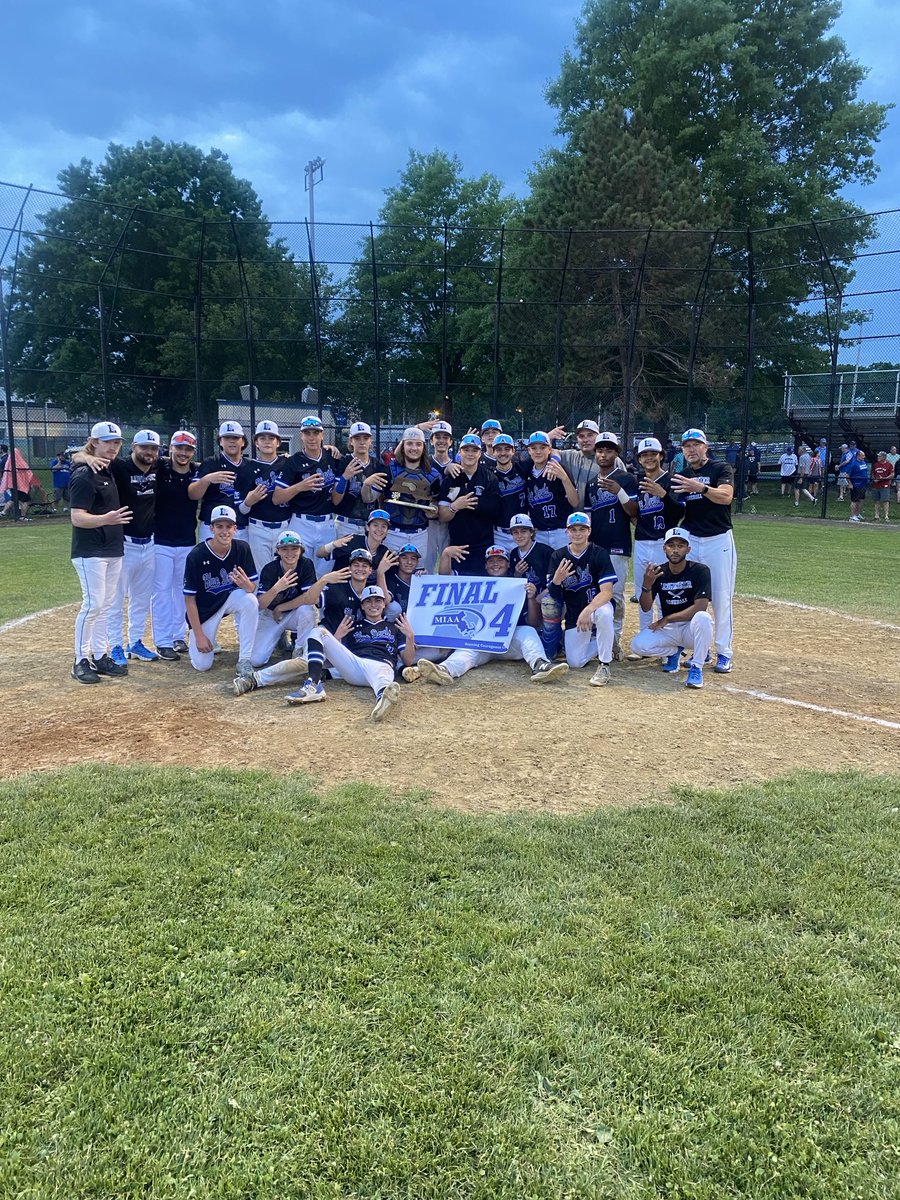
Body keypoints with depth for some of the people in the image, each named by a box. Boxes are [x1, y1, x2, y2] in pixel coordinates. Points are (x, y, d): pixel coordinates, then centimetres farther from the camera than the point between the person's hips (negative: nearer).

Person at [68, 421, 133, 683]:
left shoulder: (108, 472, 12)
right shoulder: (84, 476, -13)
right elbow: (77, 518, -21)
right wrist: (105, 519, -35)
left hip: (113, 550, 8)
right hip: (90, 551, -8)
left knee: (105, 605, 11)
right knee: (92, 604, -9)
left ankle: (100, 657, 18)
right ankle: (81, 661, 1)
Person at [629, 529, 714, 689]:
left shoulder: (699, 570, -14)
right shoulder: (658, 573, -3)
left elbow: (701, 607, -23)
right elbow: (646, 608, -7)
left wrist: (667, 619, -17)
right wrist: (646, 585, -27)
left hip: (691, 628, -4)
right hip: (668, 629, 4)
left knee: (702, 617, -38)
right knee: (637, 645, -22)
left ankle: (696, 668, -20)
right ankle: (674, 651, 9)